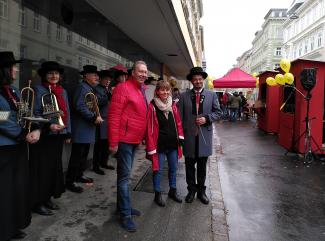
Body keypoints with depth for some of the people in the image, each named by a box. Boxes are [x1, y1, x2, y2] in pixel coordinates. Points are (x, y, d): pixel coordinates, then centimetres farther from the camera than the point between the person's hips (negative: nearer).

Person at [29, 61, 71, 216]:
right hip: (43, 136, -6)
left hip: (58, 135, 7)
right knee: (42, 168, -1)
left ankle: (47, 198, 26)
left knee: (55, 166, 12)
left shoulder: (63, 91, 14)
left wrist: (68, 132, 13)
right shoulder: (38, 90, -6)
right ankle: (37, 202, 13)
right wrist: (49, 126, -25)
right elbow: (35, 113, -11)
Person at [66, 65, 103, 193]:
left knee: (84, 153, 17)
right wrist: (94, 117, -21)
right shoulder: (82, 87, -12)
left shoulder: (90, 89, 18)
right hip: (81, 128, -10)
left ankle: (79, 175, 30)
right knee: (77, 155, -5)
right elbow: (79, 106, -23)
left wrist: (97, 117, 9)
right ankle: (70, 182, 3)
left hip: (88, 127, 10)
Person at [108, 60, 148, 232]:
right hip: (124, 140, -9)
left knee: (125, 174, 18)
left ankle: (123, 205, 33)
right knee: (124, 176, 0)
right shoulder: (123, 88, -13)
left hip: (135, 140, 9)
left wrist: (142, 137, 17)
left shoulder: (141, 90, 14)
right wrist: (113, 142, -20)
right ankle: (125, 214, 11)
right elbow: (113, 116, -18)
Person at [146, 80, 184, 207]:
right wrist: (151, 147, -14)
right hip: (159, 144, -5)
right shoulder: (153, 106, -11)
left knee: (173, 168, 17)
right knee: (158, 170, 6)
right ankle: (157, 194, 23)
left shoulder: (173, 105, 4)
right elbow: (150, 127, -12)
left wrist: (180, 136, 2)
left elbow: (178, 122, 10)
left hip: (173, 143, 5)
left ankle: (173, 191, 35)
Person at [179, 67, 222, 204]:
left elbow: (218, 112, 5)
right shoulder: (184, 96, 2)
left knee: (202, 166, 12)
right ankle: (191, 190, 29)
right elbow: (180, 116, 1)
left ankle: (201, 191, 29)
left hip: (204, 136, 0)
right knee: (190, 166, 11)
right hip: (189, 136, 0)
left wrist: (206, 118, -13)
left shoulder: (212, 95, 4)